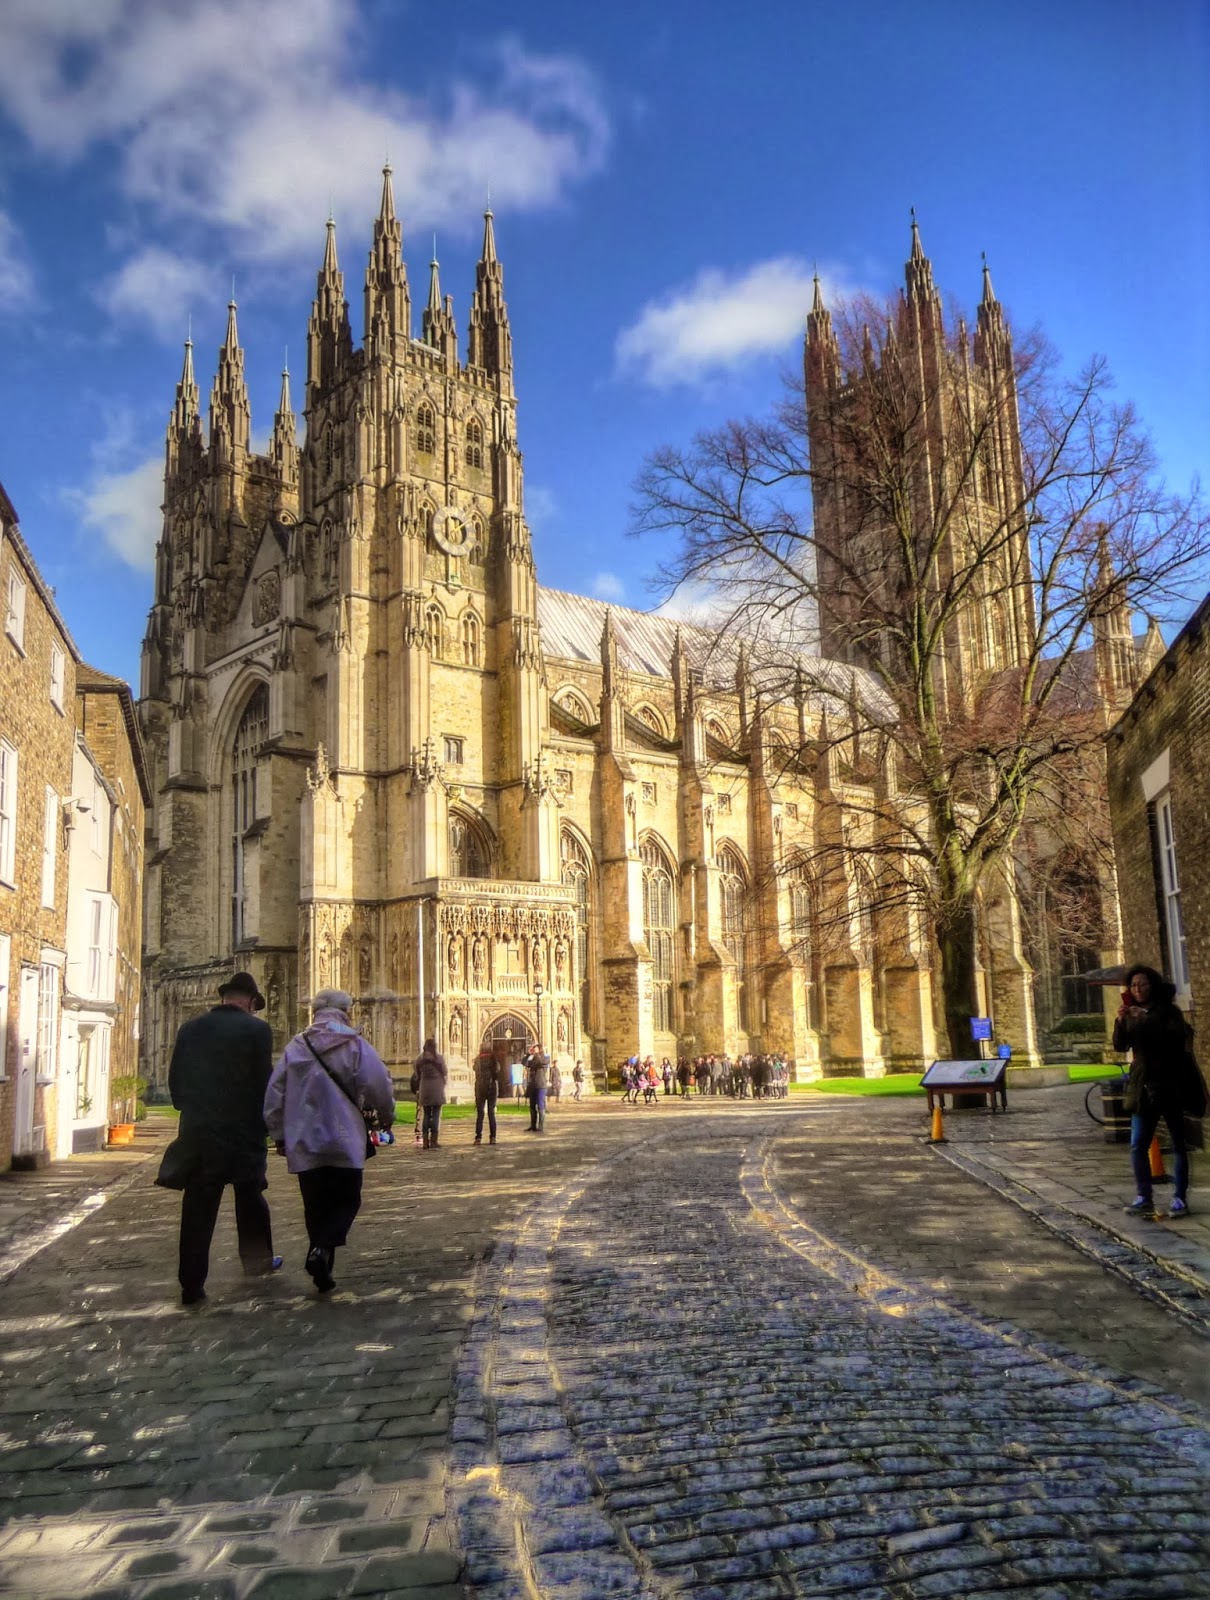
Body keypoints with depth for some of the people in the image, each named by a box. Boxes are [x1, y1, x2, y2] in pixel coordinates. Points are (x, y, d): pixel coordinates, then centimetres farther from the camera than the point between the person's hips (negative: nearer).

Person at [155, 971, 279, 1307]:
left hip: (197, 1131, 2)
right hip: (242, 1130, -2)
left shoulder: (189, 1028, 4)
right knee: (250, 1197, 18)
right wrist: (264, 1122, 3)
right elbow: (264, 1082, -10)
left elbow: (175, 1080, 8)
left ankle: (192, 1284, 4)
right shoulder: (256, 1030, -9)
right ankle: (258, 1259, 31)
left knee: (198, 1208, 5)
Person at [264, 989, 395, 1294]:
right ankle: (322, 1248, -16)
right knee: (347, 1200, 9)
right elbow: (379, 1086, -7)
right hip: (345, 1142, -3)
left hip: (304, 1144, 3)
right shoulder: (356, 1045, -6)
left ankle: (323, 1274, 16)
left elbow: (274, 1095, 4)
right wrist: (386, 1117, 13)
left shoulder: (296, 1047, 2)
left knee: (316, 1206, 13)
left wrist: (279, 1135, 15)